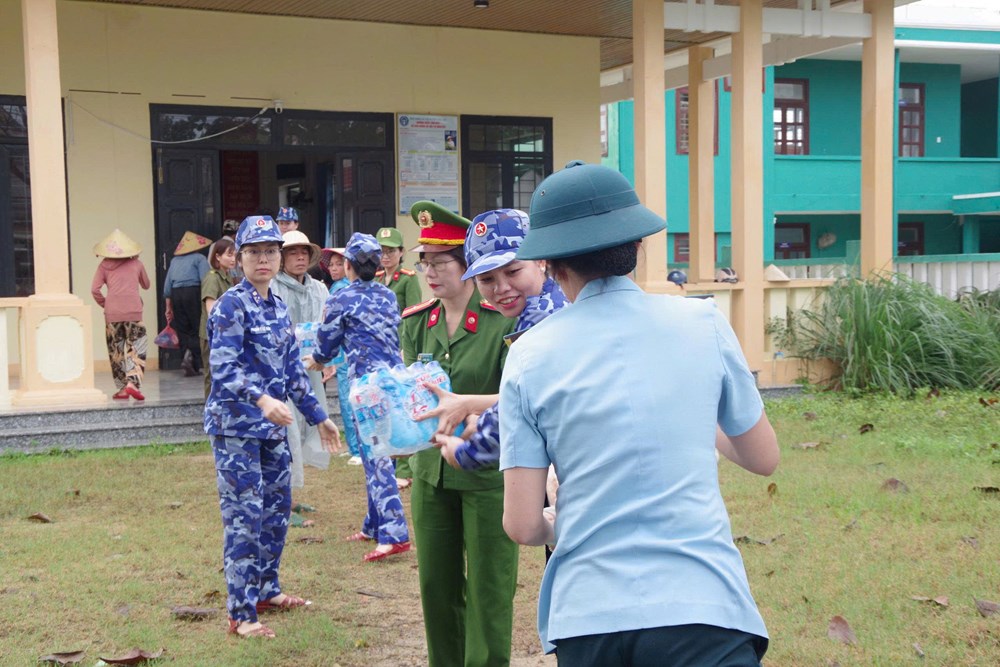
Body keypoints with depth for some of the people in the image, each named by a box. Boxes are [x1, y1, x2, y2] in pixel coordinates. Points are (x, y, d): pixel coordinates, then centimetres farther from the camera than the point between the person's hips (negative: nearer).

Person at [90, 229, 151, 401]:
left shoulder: (104, 265, 7)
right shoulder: (136, 264, 10)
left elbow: (95, 289, -2)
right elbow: (146, 285, 24)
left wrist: (104, 304, 12)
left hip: (112, 313, 1)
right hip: (134, 311, 0)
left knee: (117, 351, 11)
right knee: (136, 349, 4)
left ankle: (123, 388, 13)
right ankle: (132, 383, -14)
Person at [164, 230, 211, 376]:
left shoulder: (175, 260, 18)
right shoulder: (199, 258, 4)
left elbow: (167, 284, 17)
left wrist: (169, 307, 20)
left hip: (176, 294, 4)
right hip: (193, 292, -4)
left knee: (183, 331, 8)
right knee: (198, 330, 0)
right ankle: (195, 363, -23)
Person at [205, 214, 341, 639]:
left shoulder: (277, 308, 12)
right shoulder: (232, 305, -11)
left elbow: (292, 369, 18)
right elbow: (223, 368, -22)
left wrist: (318, 417, 19)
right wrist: (262, 400, -37)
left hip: (273, 425, 8)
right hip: (236, 425, -8)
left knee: (277, 508, 14)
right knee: (245, 516, -6)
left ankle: (266, 590, 30)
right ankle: (240, 613, 2)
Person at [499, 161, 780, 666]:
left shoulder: (529, 356, -1)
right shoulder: (703, 322, 0)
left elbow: (522, 526, -3)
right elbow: (764, 458, 10)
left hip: (588, 616, 2)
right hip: (700, 605, -2)